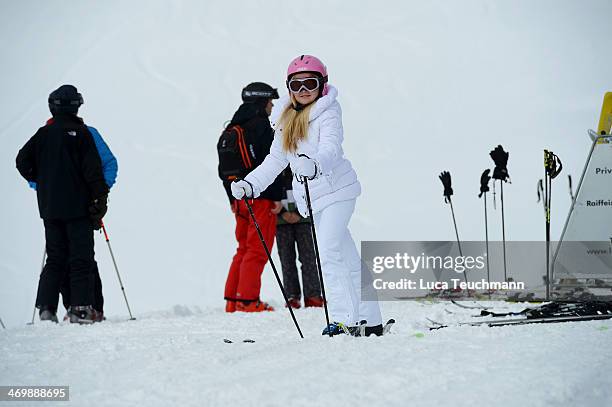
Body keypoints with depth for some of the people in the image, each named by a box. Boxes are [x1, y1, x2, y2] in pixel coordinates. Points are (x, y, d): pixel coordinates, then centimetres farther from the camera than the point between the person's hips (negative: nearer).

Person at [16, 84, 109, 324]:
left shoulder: (43, 134, 5)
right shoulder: (80, 133, -7)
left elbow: (23, 161, 6)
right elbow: (93, 169, -12)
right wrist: (100, 199, -7)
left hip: (50, 207, 4)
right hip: (78, 207, -4)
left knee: (55, 259, 12)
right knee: (81, 259, -1)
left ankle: (46, 307, 5)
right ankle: (80, 308, -9)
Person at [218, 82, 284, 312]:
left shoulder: (231, 129, 15)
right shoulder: (260, 125, -10)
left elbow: (224, 169, 17)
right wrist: (276, 196, -14)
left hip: (240, 198, 8)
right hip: (261, 198, -8)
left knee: (244, 248, 14)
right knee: (258, 250, -5)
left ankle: (233, 300, 13)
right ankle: (248, 300, -8)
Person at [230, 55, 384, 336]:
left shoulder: (327, 111, -8)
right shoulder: (286, 119, 13)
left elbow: (331, 147, -25)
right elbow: (276, 160, 19)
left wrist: (314, 164, -46)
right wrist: (250, 185, 9)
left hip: (336, 188, -7)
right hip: (311, 197, 7)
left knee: (327, 252, -19)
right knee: (348, 259, 11)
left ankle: (347, 320, -18)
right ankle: (371, 321, 17)